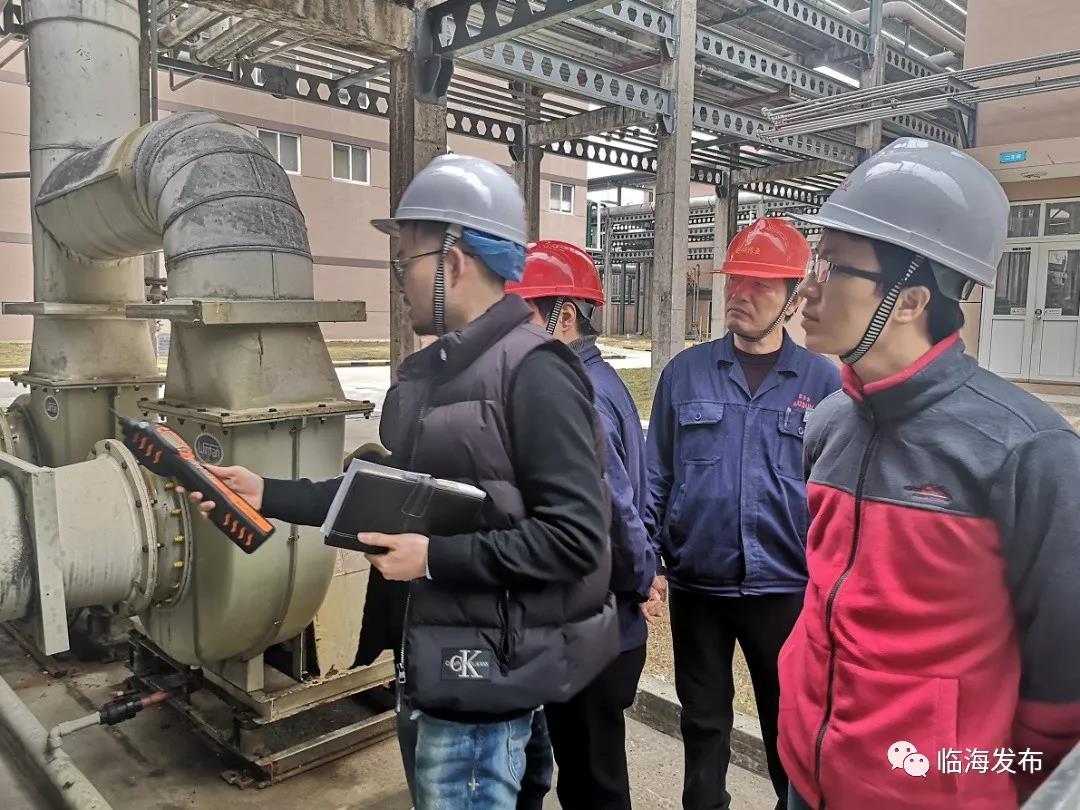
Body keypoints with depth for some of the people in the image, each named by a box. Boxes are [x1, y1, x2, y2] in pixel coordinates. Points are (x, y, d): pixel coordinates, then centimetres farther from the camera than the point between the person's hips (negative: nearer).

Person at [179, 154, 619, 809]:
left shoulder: (534, 373, -20)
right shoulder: (426, 373, 9)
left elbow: (575, 536, -25)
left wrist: (436, 558, -24)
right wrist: (270, 495, 9)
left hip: (482, 675, -9)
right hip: (425, 665, 9)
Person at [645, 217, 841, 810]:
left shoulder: (822, 381, -4)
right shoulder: (686, 372, -1)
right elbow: (657, 475, 2)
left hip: (785, 589, -1)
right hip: (696, 584, 2)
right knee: (703, 719, 19)